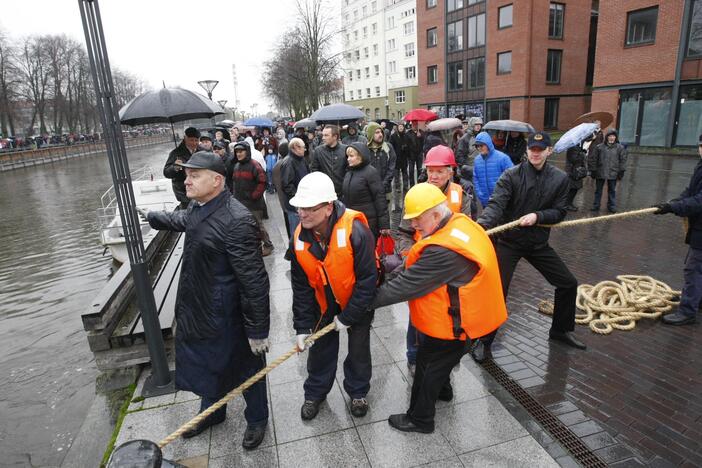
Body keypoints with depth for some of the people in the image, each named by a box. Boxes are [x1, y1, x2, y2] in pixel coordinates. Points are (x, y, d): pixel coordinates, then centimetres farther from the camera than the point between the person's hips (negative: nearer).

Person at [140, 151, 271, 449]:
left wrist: (258, 330, -24)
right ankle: (212, 411, 56)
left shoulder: (237, 221, -30)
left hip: (228, 317, -8)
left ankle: (257, 419, 43)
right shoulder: (196, 208, -1)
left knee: (244, 369, 16)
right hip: (198, 309, 9)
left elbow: (254, 281, -28)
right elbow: (181, 220, 27)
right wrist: (150, 216, 42)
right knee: (207, 364, 28)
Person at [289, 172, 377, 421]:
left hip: (358, 301, -3)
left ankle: (358, 391, 40)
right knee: (320, 348, 15)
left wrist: (348, 317, -19)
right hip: (324, 304, 4)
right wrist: (303, 326, -8)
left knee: (359, 349, 14)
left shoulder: (355, 231, -34)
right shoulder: (300, 238, -17)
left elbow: (367, 279, -26)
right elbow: (301, 285, -8)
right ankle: (315, 392, 40)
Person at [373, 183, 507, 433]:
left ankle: (419, 419, 33)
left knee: (429, 365, 11)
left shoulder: (444, 251, -36)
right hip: (459, 314, 9)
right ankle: (442, 390, 57)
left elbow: (406, 285, -30)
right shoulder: (460, 223, -6)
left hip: (453, 324, -9)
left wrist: (368, 300, -21)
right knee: (438, 357, 30)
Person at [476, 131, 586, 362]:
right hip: (508, 241, -4)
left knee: (568, 283, 11)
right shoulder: (511, 175, -12)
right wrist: (481, 225, -43)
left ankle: (560, 330, 35)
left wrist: (537, 216, -20)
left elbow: (559, 212, 0)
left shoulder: (560, 178, -1)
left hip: (539, 243, 4)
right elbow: (496, 204, -25)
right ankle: (484, 342, 9)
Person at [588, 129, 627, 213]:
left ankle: (612, 206, 20)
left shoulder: (620, 147, 1)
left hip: (613, 173, 0)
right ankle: (596, 205, 20)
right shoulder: (599, 147, -1)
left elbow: (623, 160, 3)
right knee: (598, 190, 10)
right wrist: (593, 170, 2)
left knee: (612, 190, 10)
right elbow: (593, 159, 4)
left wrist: (621, 171, -1)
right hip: (600, 173, 0)